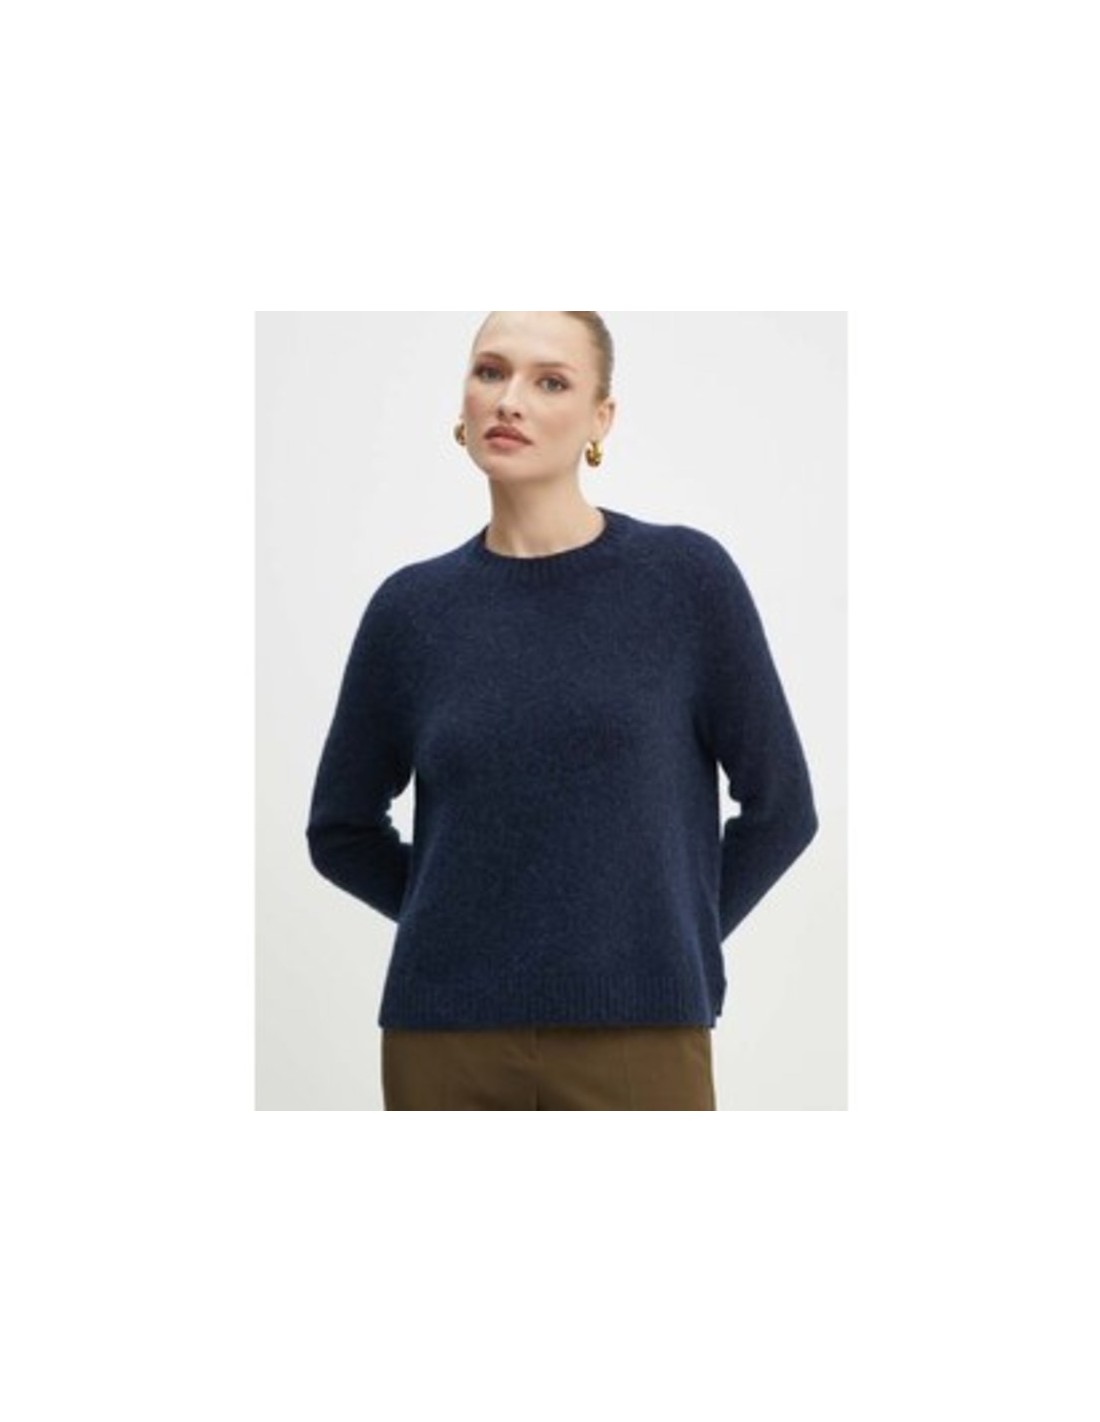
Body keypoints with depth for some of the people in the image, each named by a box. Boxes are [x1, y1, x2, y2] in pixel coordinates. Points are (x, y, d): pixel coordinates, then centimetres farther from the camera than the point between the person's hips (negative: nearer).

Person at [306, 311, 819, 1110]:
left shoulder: (686, 576, -3)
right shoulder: (413, 606, 4)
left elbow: (779, 805, 3)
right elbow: (342, 828, 15)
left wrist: (666, 941, 4)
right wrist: (470, 922, 7)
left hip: (637, 1040, -2)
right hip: (447, 1043, 3)